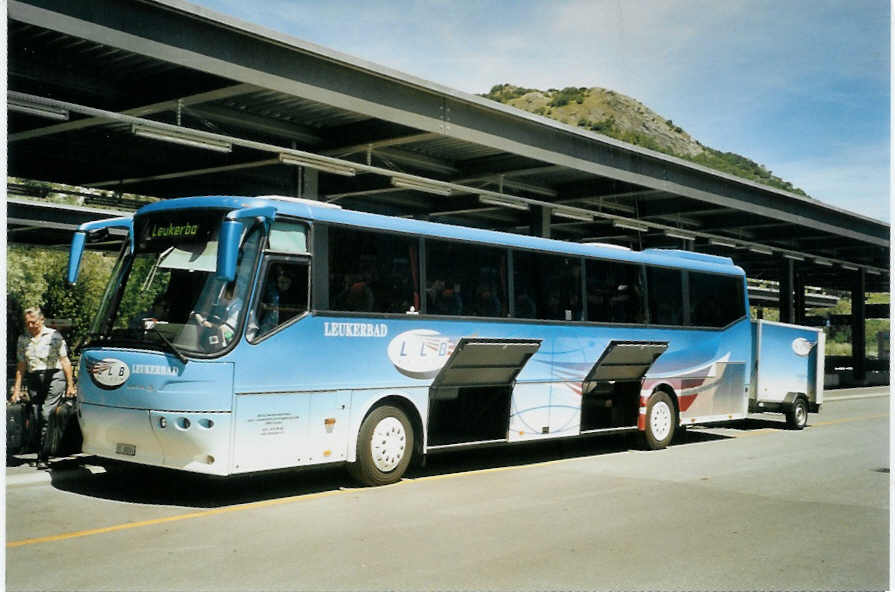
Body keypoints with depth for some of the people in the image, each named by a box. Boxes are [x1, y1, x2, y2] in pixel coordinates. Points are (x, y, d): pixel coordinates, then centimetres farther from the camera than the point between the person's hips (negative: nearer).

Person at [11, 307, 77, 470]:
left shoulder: (54, 336, 4)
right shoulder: (23, 339, 14)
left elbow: (65, 361, 4)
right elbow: (21, 366, 17)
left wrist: (70, 385, 0)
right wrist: (17, 389, 11)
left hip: (54, 377, -4)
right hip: (34, 381, 4)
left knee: (47, 415, -17)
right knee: (37, 418, 1)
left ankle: (43, 458, -18)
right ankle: (42, 455, 9)